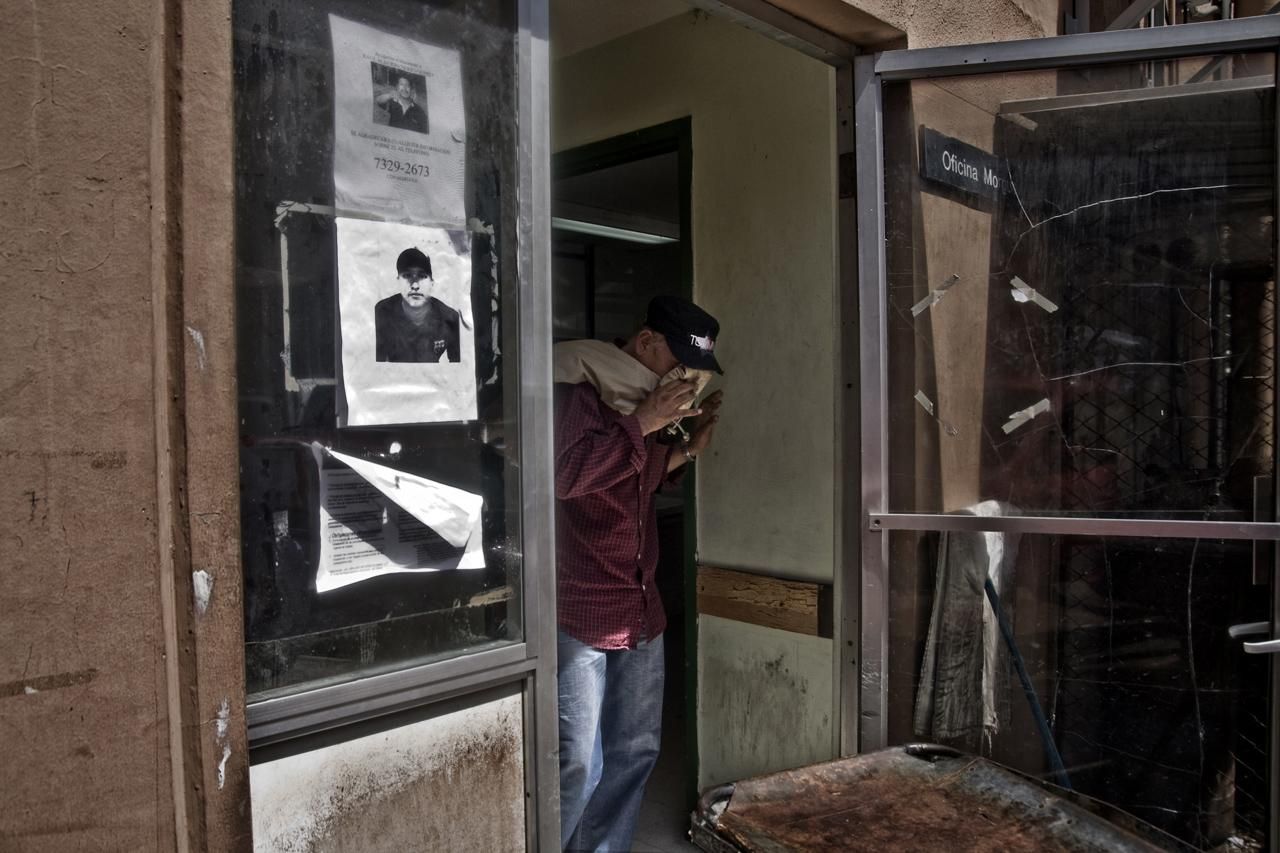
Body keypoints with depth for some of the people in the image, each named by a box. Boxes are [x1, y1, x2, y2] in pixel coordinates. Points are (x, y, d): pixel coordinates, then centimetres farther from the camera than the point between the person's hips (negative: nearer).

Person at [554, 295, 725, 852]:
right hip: (578, 610, -8)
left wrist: (690, 447, 9)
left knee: (635, 751, 15)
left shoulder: (648, 397, 12)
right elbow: (567, 475, -28)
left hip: (640, 606, 9)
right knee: (577, 766, -5)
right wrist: (644, 422, -22)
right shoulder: (577, 388, -13)